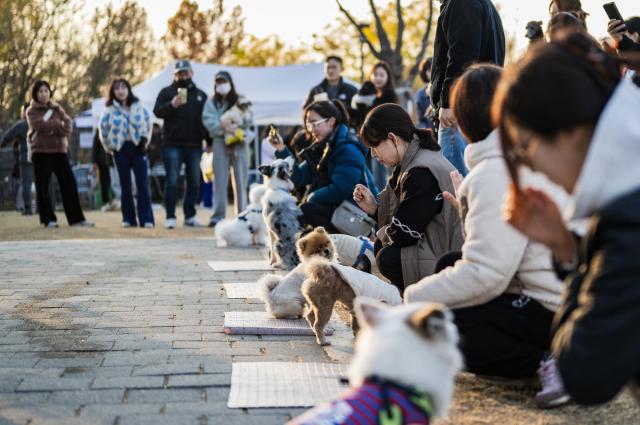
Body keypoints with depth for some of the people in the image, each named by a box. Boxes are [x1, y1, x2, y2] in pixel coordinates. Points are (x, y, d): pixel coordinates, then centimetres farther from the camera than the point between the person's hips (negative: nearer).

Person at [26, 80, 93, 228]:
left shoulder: (56, 108, 15)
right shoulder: (31, 111, 1)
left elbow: (67, 121, 1)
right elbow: (40, 125, -18)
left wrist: (64, 136, -17)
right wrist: (58, 124, -8)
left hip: (59, 149, 4)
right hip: (41, 151, -4)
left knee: (69, 183, 1)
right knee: (43, 186, -2)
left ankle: (76, 218, 6)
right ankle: (48, 219, 6)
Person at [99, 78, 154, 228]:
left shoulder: (138, 107, 3)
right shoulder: (110, 110, 2)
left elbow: (148, 123, 9)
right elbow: (103, 129, 6)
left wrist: (144, 140, 2)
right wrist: (109, 146, 6)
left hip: (138, 148, 0)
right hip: (120, 150, 0)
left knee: (143, 185, -6)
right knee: (125, 186, 4)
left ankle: (146, 219, -7)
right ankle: (128, 219, 10)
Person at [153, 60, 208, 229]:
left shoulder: (200, 95, 15)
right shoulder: (167, 92, 6)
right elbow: (157, 111, -6)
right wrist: (172, 105, -23)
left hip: (194, 145, 4)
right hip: (173, 145, -3)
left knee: (194, 182, 6)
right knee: (172, 181, -4)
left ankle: (190, 216, 14)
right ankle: (170, 217, -2)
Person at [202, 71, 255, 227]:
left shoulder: (241, 101, 10)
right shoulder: (211, 103, 10)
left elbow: (249, 120, 1)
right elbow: (208, 121, -4)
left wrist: (232, 124, -15)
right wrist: (224, 127, -19)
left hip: (240, 142, 0)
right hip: (220, 142, 0)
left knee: (241, 179, 1)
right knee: (220, 180, -3)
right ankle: (218, 216, -3)